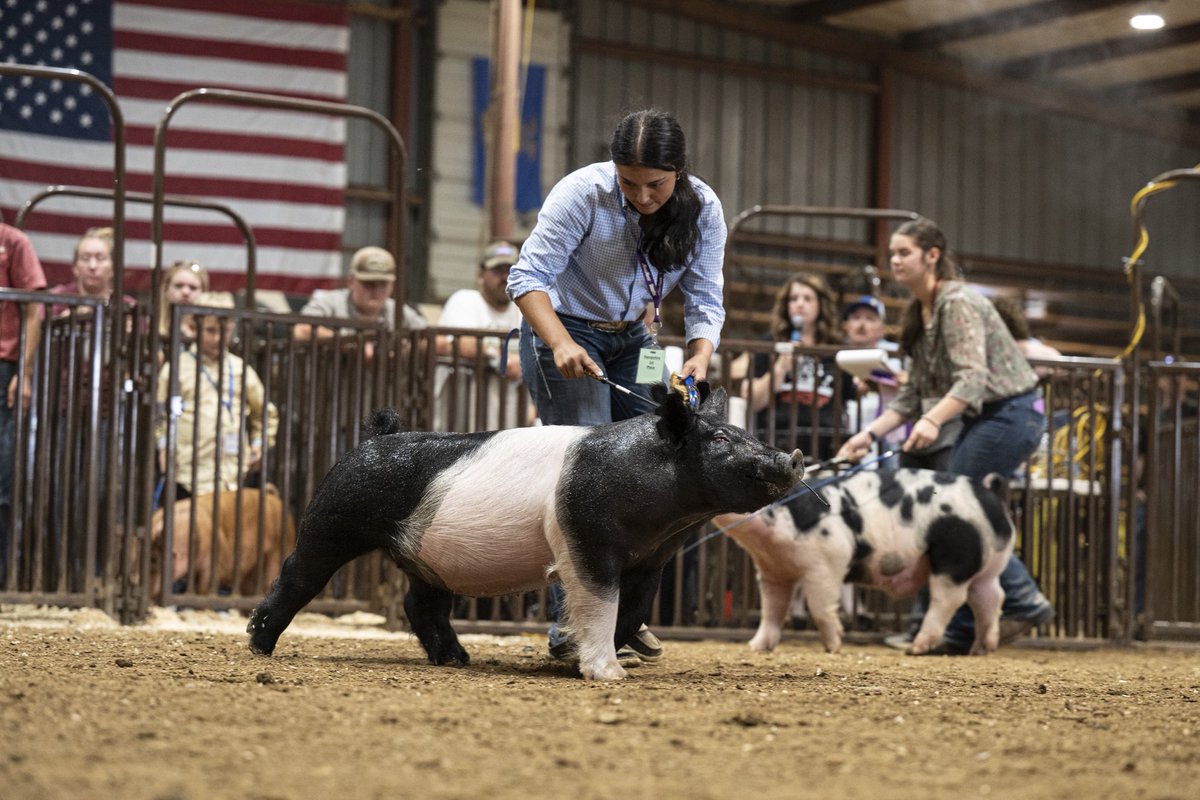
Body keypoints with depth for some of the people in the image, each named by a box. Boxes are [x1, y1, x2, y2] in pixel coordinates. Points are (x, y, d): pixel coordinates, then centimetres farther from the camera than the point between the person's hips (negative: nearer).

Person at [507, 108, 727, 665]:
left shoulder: (702, 209, -13)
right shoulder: (583, 193, -26)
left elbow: (704, 299, -10)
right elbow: (528, 276, -25)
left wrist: (700, 356, -31)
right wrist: (561, 345, -40)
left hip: (634, 338, 5)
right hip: (563, 328, -5)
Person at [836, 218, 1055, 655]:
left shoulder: (958, 304, -17)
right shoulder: (920, 313, 11)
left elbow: (972, 378, -29)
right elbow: (915, 392, 13)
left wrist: (933, 420, -43)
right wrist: (870, 433, 2)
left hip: (1010, 414, -10)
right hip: (984, 418, 10)